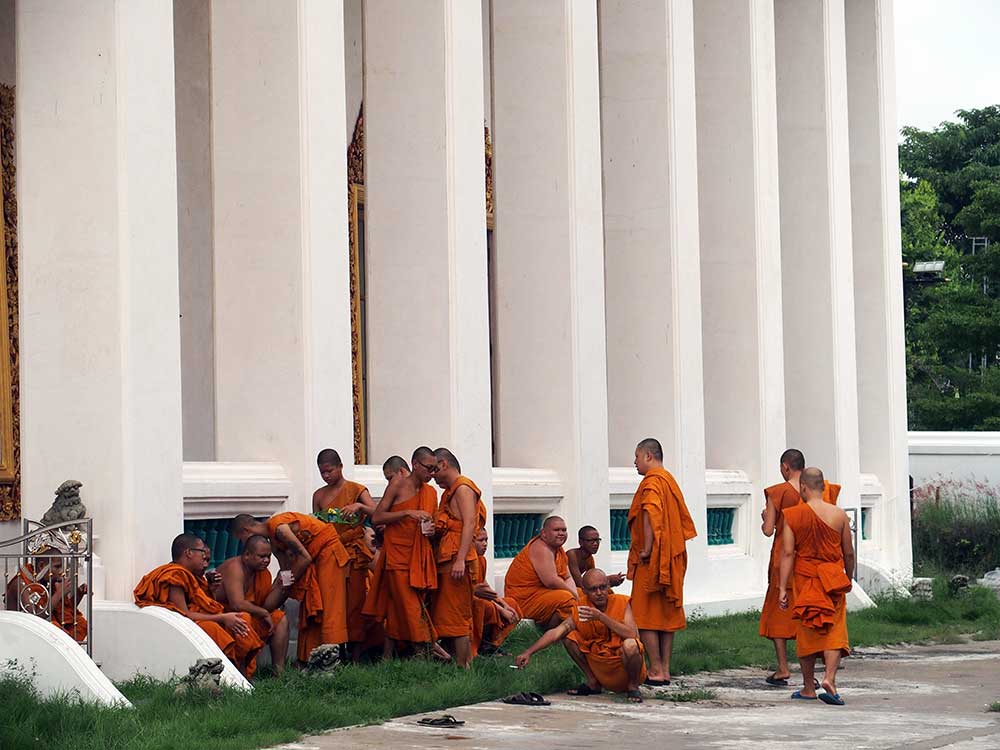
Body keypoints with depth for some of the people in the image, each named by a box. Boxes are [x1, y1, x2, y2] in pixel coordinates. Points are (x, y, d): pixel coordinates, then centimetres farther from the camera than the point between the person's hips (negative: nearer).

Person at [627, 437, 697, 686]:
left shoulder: (652, 481, -12)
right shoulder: (670, 480, 17)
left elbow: (651, 514, -27)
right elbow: (682, 519, 20)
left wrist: (646, 550, -24)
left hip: (652, 560, -9)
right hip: (672, 559, 9)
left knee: (644, 616, -5)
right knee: (666, 614, 11)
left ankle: (656, 671, -8)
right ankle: (665, 670, 13)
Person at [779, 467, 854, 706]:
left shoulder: (792, 516, -6)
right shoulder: (839, 515, -2)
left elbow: (788, 553, -9)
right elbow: (848, 552, 5)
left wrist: (782, 588, -7)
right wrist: (849, 578, 22)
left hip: (804, 580, 0)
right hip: (833, 580, 0)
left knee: (806, 632, 10)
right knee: (834, 630, 2)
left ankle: (808, 688, 18)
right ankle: (829, 678, -19)